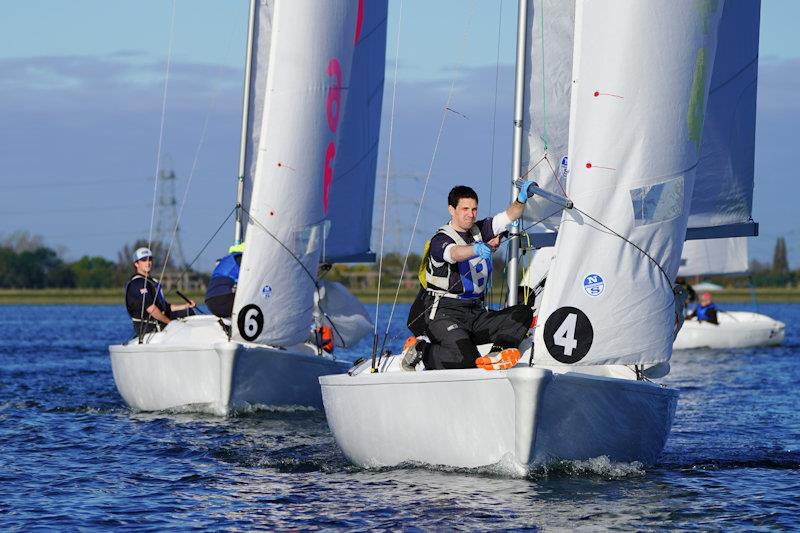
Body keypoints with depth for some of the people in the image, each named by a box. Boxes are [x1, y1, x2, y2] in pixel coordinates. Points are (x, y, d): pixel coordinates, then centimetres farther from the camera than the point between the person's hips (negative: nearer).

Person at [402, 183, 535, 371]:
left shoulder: (480, 230, 13)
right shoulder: (440, 240, -10)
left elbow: (509, 216, 4)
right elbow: (454, 253, -33)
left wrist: (521, 199, -17)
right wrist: (476, 249, -54)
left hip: (475, 313, 7)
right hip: (443, 312, -7)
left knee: (524, 313, -11)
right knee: (466, 359, -28)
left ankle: (497, 354, -28)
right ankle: (420, 350, -3)